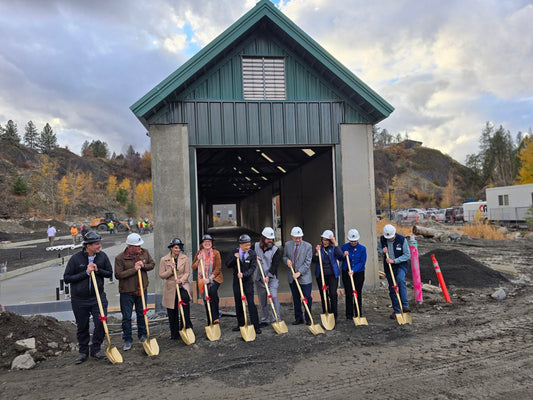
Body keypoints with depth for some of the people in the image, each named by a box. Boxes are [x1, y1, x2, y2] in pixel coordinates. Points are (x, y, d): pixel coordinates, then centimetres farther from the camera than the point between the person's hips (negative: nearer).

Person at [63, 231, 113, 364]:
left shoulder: (102, 256, -4)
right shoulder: (76, 258, -12)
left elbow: (109, 273, 6)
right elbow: (66, 278, -10)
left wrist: (98, 270, -14)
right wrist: (86, 273, -19)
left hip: (98, 297, 1)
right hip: (79, 299, -1)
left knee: (101, 323, -5)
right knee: (82, 327, 11)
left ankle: (95, 350, 16)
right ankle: (83, 352, 29)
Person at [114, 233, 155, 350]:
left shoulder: (145, 252, -2)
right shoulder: (120, 258, -14)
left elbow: (152, 264, 8)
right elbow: (118, 274, -18)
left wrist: (144, 265, -13)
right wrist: (133, 269, -22)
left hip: (142, 290, 4)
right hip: (127, 292, -3)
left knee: (142, 314, 16)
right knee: (126, 317, 6)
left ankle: (142, 335, 34)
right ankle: (127, 340, 20)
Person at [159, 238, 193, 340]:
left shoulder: (184, 258, 3)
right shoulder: (164, 260, 0)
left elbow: (187, 272, -1)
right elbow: (161, 275, 0)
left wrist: (181, 280, -19)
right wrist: (171, 270, -16)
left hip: (183, 285, -1)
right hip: (170, 287, 1)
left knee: (185, 298, -33)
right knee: (172, 314, 6)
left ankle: (186, 326, -21)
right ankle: (175, 334, 22)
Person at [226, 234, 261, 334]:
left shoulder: (252, 254, -6)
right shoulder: (234, 252, -1)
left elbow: (252, 268, -12)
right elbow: (227, 265, -2)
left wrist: (244, 274, -27)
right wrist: (234, 258, -18)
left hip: (248, 281, -2)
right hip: (237, 281, 3)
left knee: (251, 303, -7)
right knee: (238, 304, 10)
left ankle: (256, 326, -2)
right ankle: (241, 324, 24)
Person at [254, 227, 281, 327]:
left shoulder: (275, 250, -6)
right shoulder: (256, 246, 2)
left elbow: (275, 265, -11)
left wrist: (268, 276, -20)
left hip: (272, 278, -3)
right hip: (259, 278, 3)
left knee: (273, 297, -15)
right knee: (262, 300, 10)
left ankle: (276, 320, -6)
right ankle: (264, 320, 23)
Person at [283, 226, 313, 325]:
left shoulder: (308, 246, -7)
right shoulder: (287, 245, 4)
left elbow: (307, 262, -11)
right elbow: (284, 257, 17)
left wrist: (299, 272, -19)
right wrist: (287, 260, -7)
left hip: (305, 277, -3)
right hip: (292, 278, 4)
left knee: (307, 298, 0)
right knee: (296, 299, 11)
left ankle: (308, 319, 15)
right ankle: (298, 318, 24)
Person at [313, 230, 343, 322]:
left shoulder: (333, 248, 0)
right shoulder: (319, 248, 5)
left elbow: (341, 257, -18)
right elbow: (314, 260, -2)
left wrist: (335, 244, -24)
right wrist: (317, 252, -19)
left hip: (332, 275, -2)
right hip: (321, 275, 2)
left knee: (333, 294, -9)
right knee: (323, 296, 8)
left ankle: (334, 315, 2)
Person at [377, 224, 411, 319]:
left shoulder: (402, 239, -13)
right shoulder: (382, 239, -4)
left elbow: (407, 255, -11)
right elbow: (378, 249, 14)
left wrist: (394, 261, -19)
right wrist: (382, 251, -10)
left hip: (401, 265, -3)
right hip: (388, 266, 3)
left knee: (400, 280, -31)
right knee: (392, 288, 6)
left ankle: (405, 305, -27)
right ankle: (396, 310, 18)